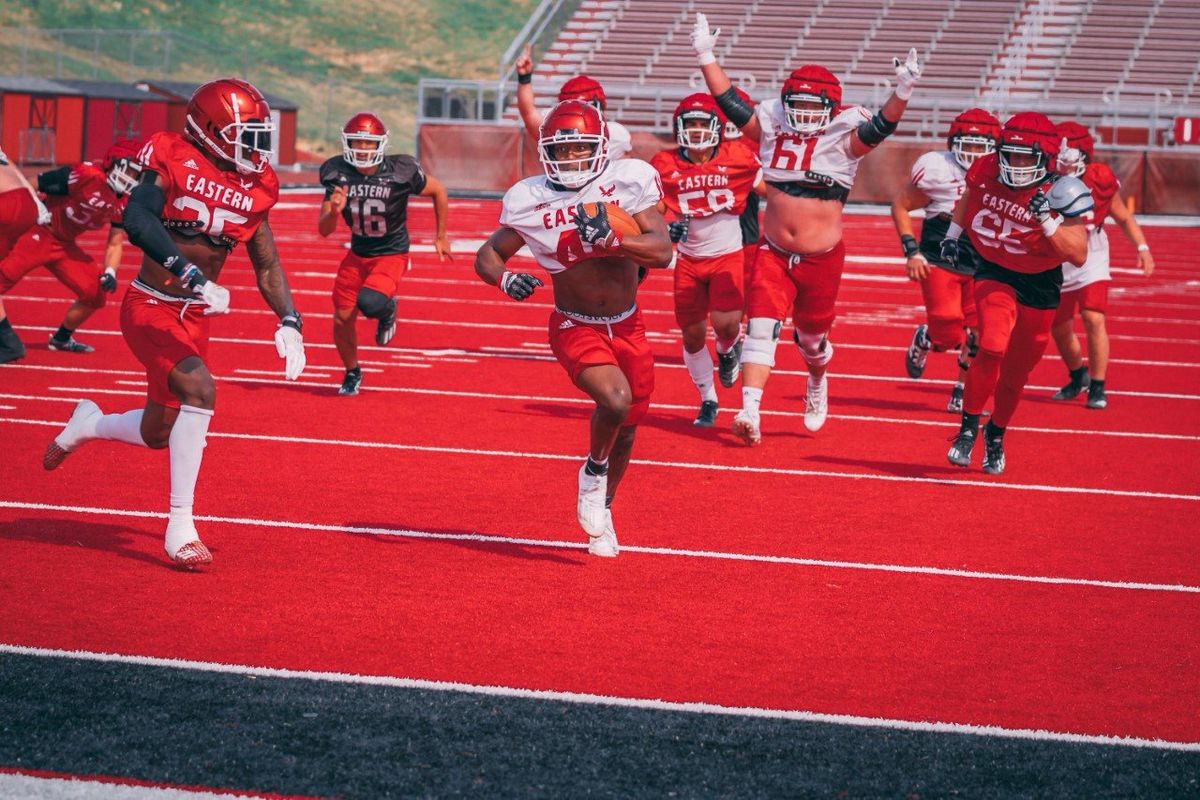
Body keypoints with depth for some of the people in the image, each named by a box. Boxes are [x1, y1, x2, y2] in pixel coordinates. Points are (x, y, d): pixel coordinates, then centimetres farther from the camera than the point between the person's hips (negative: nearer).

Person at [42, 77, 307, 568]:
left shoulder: (253, 188, 4)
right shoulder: (173, 164, -14)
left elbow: (267, 265, 13)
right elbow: (136, 220, -30)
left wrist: (288, 321, 0)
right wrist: (193, 277, -38)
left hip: (195, 319, 7)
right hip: (149, 308, -7)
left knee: (158, 435, 12)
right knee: (199, 390, -28)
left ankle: (88, 424, 46)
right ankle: (180, 528, -21)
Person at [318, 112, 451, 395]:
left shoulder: (400, 172, -22)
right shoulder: (338, 173, -13)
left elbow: (438, 191, -2)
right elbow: (324, 231, -10)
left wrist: (441, 237, 7)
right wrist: (334, 211, -33)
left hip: (391, 254, -4)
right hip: (358, 253, 4)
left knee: (370, 303, -29)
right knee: (342, 318, 3)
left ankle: (387, 310, 10)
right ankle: (352, 373, 32)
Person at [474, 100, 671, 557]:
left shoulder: (629, 181, -13)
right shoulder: (531, 201, -12)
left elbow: (662, 251, -20)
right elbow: (487, 256, -2)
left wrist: (610, 238, -36)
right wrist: (505, 279, -25)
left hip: (627, 326, 3)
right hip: (575, 328, -3)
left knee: (625, 431, 17)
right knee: (615, 399, -30)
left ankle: (603, 509, 45)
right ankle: (593, 473, 2)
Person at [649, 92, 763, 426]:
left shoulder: (738, 158, -9)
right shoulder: (666, 165, -6)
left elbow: (771, 193, 3)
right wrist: (667, 230, -21)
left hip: (729, 256, -2)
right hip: (689, 258, 2)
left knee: (725, 322, -21)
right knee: (693, 334, 5)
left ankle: (729, 349, 18)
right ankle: (708, 401, 26)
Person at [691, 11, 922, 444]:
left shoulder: (844, 140, -7)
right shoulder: (771, 130, 1)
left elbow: (881, 126, -21)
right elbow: (730, 103, 4)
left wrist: (902, 93, -37)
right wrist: (706, 58, -1)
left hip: (822, 258, -2)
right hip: (774, 254, 2)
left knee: (812, 336, 15)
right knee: (761, 328, -13)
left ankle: (817, 382, 48)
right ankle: (750, 413, -18)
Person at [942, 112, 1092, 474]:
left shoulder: (1059, 196, -21)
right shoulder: (986, 171, -12)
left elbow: (1079, 255, -26)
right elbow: (970, 196, 14)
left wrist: (1047, 221, -37)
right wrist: (952, 234, 11)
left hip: (1039, 286, 0)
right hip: (994, 274, 1)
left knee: (1015, 374, 10)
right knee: (992, 349, -25)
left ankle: (996, 435, 37)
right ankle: (968, 427, -8)